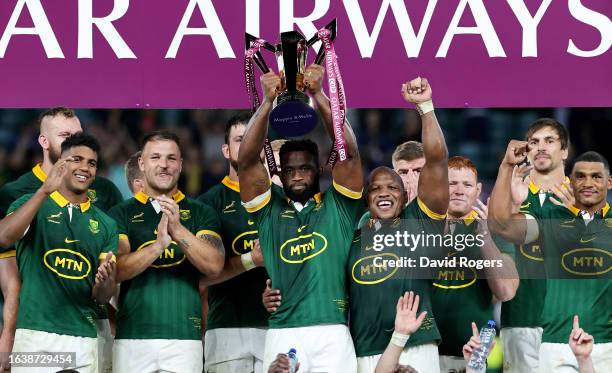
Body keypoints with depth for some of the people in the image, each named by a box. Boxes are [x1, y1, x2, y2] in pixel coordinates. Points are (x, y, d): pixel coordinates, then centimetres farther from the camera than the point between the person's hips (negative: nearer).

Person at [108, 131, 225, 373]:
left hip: (184, 337, 0)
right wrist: (158, 245, -22)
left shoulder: (201, 214, 11)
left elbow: (214, 266, -4)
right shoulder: (121, 214, 8)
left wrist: (178, 230, -17)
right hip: (132, 337, 0)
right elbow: (117, 271, -6)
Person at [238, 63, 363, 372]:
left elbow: (348, 153, 1)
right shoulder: (269, 210, 15)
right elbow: (247, 162, 4)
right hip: (282, 334, 1)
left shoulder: (338, 206, 13)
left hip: (332, 332, -1)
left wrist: (318, 95, -6)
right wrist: (268, 102, -5)